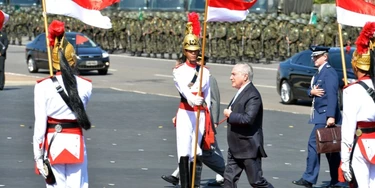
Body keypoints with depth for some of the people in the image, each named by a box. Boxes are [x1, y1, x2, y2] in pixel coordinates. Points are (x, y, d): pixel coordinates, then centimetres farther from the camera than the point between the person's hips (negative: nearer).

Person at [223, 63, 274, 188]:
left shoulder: (252, 95, -18)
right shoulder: (242, 93, 13)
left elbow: (248, 118, -29)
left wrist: (230, 115, -17)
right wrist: (230, 114, 6)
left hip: (249, 147, -10)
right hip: (236, 148, 10)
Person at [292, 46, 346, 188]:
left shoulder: (329, 72, -13)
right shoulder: (319, 73, 18)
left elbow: (332, 95, -21)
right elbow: (311, 90, 18)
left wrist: (331, 116, -27)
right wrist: (312, 92, -8)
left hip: (325, 116, -10)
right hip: (321, 115, 10)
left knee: (314, 143, -11)